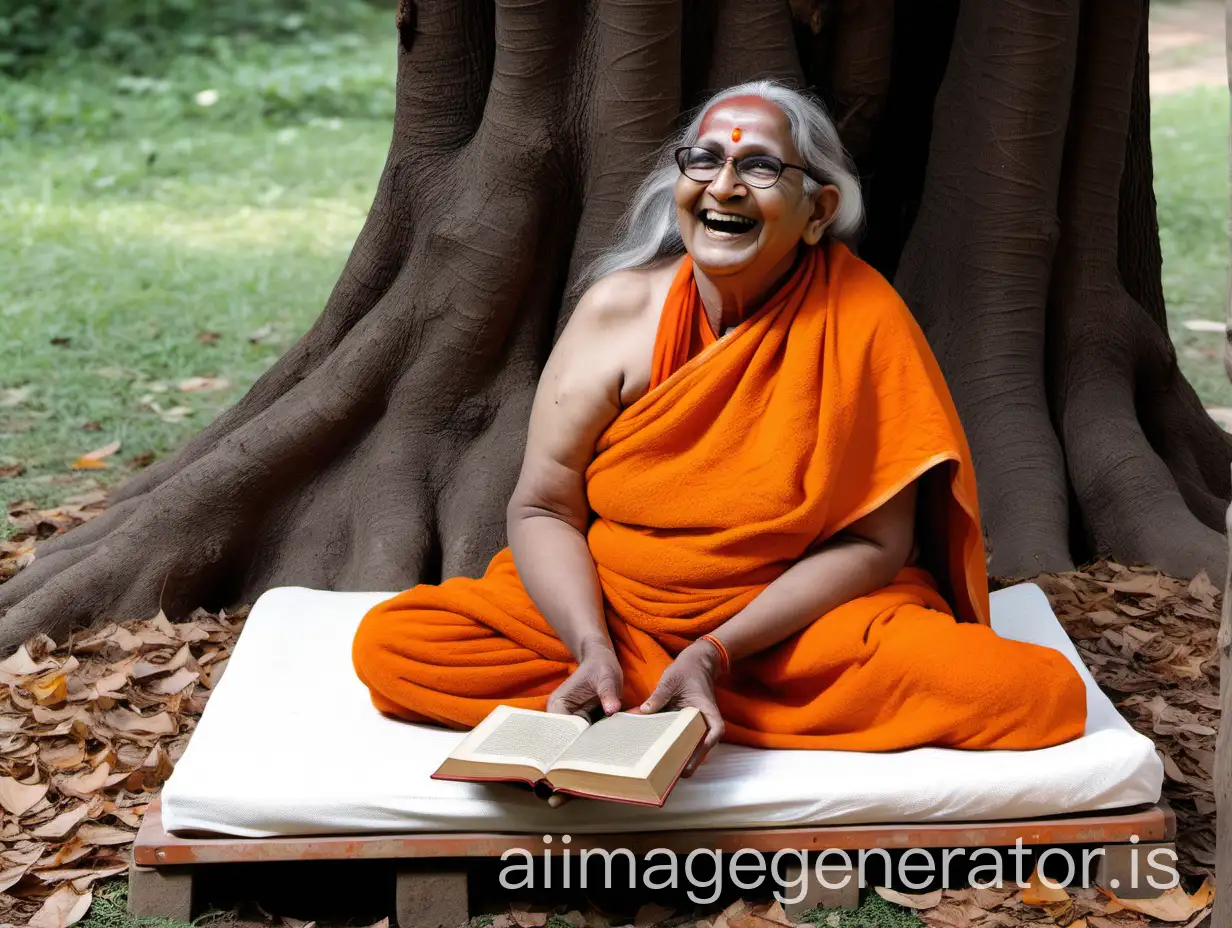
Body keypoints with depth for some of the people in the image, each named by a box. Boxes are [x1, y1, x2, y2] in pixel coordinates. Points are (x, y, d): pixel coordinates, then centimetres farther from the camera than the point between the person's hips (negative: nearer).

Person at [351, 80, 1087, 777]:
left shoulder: (861, 322, -10)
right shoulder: (619, 308, -5)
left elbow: (874, 542, -10)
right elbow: (544, 507, -4)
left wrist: (716, 654, -20)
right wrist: (593, 648, -22)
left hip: (801, 619, -1)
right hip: (608, 606, 1)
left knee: (1035, 691, -28)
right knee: (389, 644, -19)